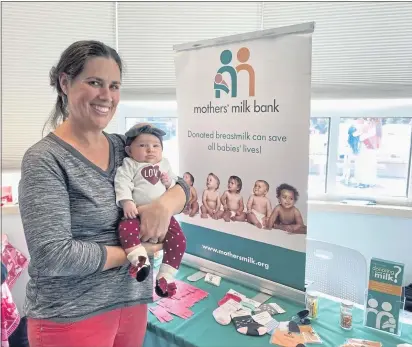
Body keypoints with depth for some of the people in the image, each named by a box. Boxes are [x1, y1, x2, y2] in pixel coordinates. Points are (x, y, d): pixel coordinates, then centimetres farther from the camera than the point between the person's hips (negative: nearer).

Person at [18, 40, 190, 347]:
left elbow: (182, 186, 4)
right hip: (71, 316, -5)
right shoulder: (44, 159, -16)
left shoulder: (125, 146, 1)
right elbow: (53, 255, -22)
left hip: (133, 301, 6)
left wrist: (165, 204, -17)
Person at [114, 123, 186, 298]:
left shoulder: (165, 164, 17)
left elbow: (175, 183, 22)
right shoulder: (129, 165, 3)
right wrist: (127, 202, -27)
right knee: (126, 228, -34)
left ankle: (166, 276, -4)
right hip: (138, 213, -3)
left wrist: (170, 182, -2)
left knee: (179, 239, -11)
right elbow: (122, 183, -11)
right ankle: (140, 261, -33)